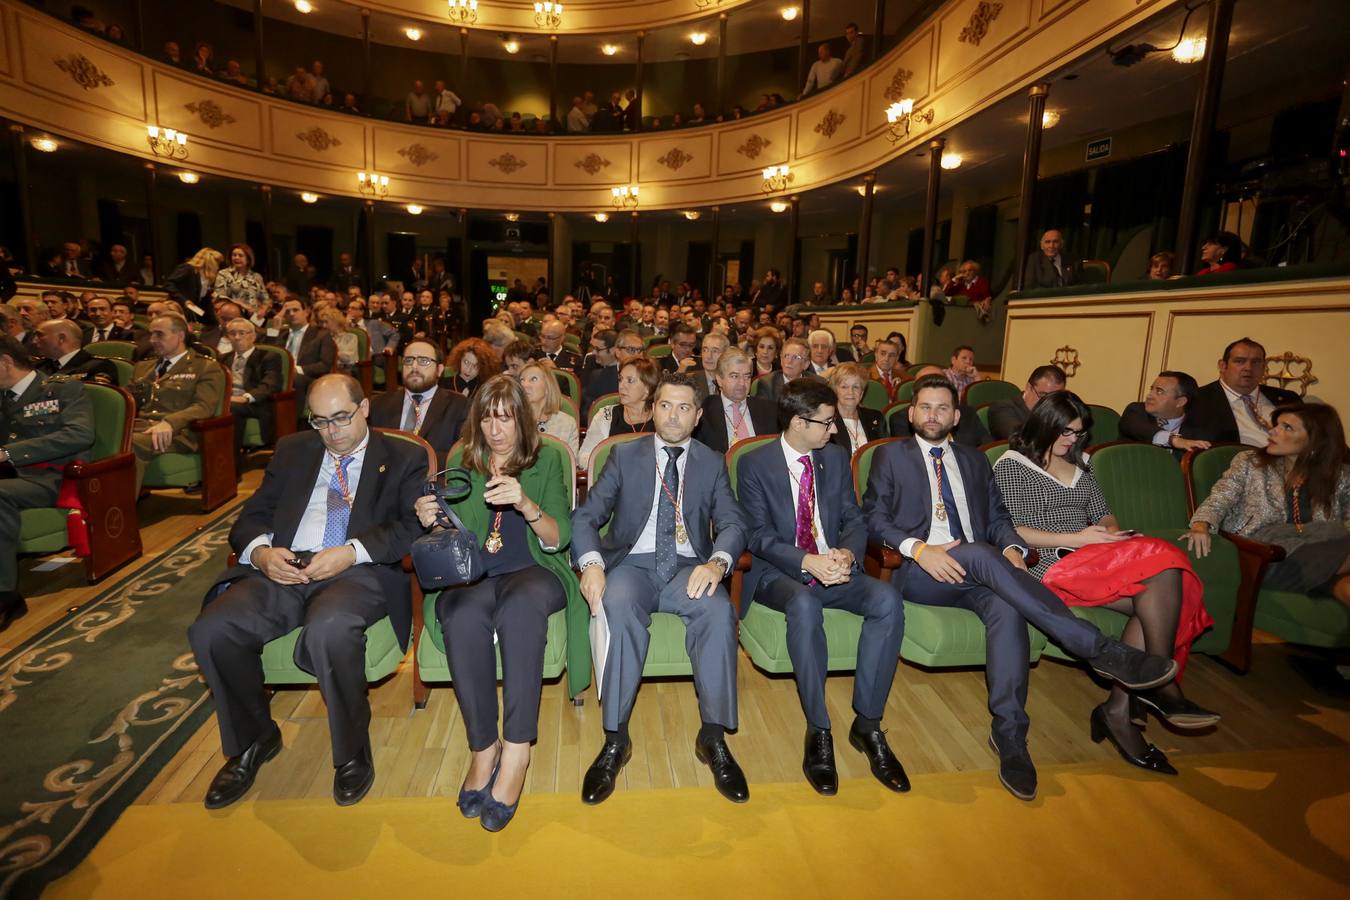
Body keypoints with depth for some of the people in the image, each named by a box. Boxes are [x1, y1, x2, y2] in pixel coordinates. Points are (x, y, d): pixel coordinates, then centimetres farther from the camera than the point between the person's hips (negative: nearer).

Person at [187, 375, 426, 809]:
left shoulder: (403, 457, 10)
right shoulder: (292, 450, 23)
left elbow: (414, 526, -3)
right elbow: (251, 516, 18)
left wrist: (352, 552, -17)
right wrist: (260, 551, -6)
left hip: (359, 573, -4)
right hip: (283, 570, 5)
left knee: (329, 630, -36)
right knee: (211, 630, -21)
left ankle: (352, 748, -8)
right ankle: (253, 739, 8)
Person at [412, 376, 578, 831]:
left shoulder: (547, 462, 9)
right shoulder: (459, 465, 15)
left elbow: (559, 539, -2)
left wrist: (526, 504, -21)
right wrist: (430, 524, -11)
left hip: (532, 573, -1)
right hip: (470, 576, 2)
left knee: (519, 604, -37)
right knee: (464, 614, -34)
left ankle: (516, 752, -30)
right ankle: (483, 747, -21)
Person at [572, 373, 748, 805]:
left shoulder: (712, 464, 14)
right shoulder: (625, 456, 11)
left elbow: (733, 524, 3)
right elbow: (586, 516, 3)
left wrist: (717, 562, -20)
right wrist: (591, 562, -18)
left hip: (688, 567, 1)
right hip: (633, 563, -1)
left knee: (719, 609, -32)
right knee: (618, 605, -35)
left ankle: (713, 737, -17)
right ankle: (615, 740, -22)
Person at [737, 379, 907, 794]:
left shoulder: (836, 457, 11)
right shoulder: (755, 464, -3)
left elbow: (855, 520, 9)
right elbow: (759, 535, -9)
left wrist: (847, 553, -14)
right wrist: (808, 562, -25)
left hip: (835, 568, 4)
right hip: (780, 573, -4)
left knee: (887, 600, -26)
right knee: (804, 604, -38)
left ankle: (867, 724, -14)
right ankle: (818, 732, -23)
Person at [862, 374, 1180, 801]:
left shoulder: (974, 460, 24)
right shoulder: (890, 456, 12)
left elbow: (997, 515, 17)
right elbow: (874, 517, 1)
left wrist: (1011, 547, -7)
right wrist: (918, 548, -15)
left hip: (977, 573, 4)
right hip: (919, 571, -3)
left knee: (1007, 608, -31)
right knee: (981, 554, -34)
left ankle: (1008, 731, -25)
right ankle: (1101, 650, -33)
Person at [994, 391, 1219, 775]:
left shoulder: (1080, 466, 26)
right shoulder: (1011, 466, 3)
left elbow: (1104, 515, 26)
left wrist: (1113, 534, 1)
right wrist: (1075, 538, -13)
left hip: (1095, 562, 7)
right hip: (1051, 568, -7)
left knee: (1154, 604, -25)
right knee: (1162, 569, -25)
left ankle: (1119, 708, -20)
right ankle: (1164, 685, -14)